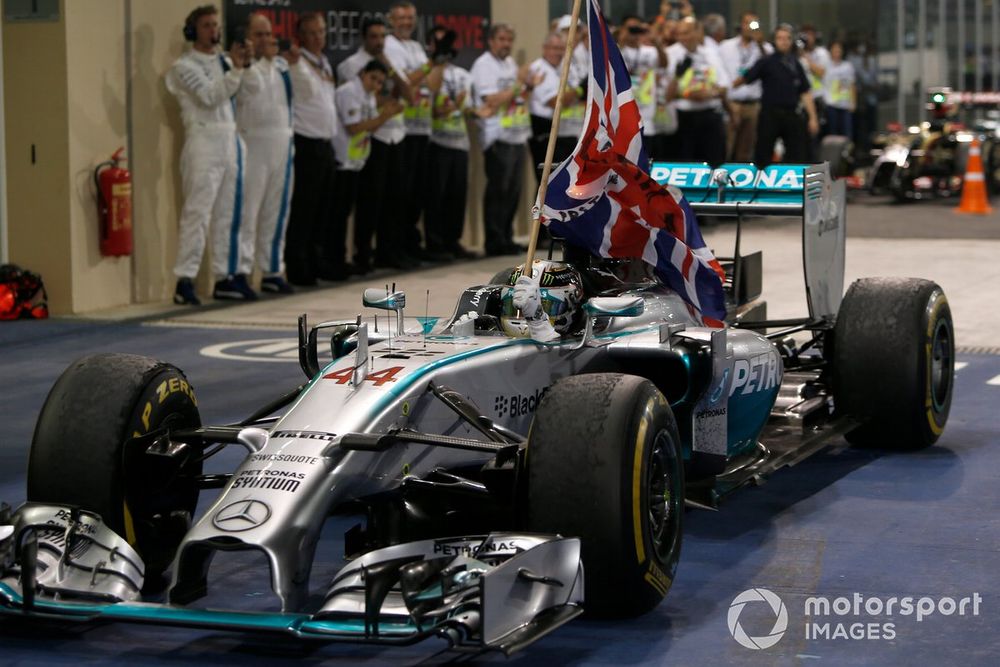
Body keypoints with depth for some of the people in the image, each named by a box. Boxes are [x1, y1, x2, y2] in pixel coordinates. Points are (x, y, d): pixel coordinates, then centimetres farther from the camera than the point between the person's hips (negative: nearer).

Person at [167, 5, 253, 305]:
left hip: (230, 141, 7)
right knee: (197, 214, -11)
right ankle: (185, 280, -11)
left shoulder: (224, 61, 17)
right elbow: (209, 96, -15)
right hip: (203, 141, -6)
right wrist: (236, 68, -23)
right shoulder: (185, 66, -1)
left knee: (227, 214, 9)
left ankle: (224, 277, 15)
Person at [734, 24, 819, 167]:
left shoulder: (796, 64, 11)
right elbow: (745, 79, -6)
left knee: (798, 155, 3)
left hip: (792, 114, 4)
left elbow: (805, 92, 14)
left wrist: (813, 118, 9)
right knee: (763, 155, 1)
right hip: (770, 113, -4)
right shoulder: (766, 62, 0)